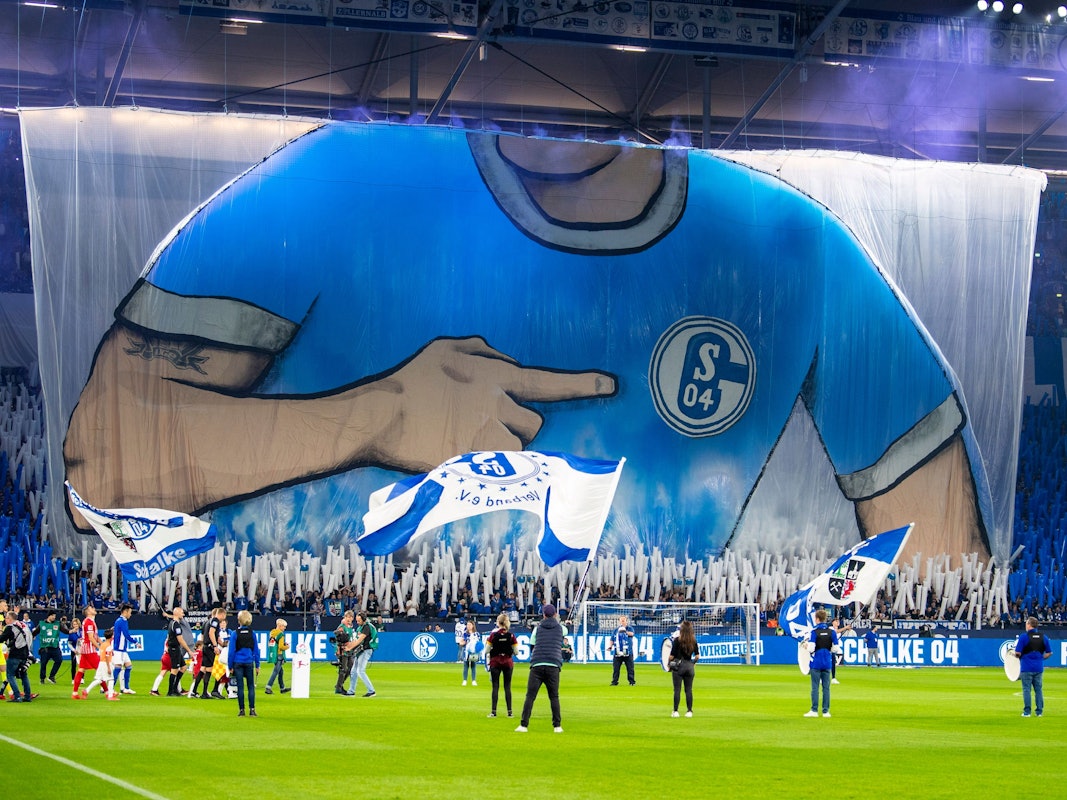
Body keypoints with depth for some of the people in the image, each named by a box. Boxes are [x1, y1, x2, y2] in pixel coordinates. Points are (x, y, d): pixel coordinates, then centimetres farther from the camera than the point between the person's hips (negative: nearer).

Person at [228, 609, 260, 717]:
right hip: (249, 662, 1)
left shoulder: (235, 634, -5)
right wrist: (257, 665, 10)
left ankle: (241, 710, 5)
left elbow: (231, 651, -4)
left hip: (238, 663, -1)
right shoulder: (252, 633, 0)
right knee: (251, 686, 6)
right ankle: (252, 710, 0)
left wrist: (230, 666, 2)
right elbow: (256, 650, 3)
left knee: (240, 687, 4)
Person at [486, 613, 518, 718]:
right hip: (508, 662, 1)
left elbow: (487, 650, -5)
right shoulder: (511, 635, -5)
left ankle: (494, 711, -1)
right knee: (507, 687, 7)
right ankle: (509, 711, 5)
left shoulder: (493, 635, -7)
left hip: (495, 662, -1)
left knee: (495, 687, 3)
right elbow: (515, 652, -4)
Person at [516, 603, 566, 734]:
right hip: (553, 666, 0)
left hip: (537, 665, 0)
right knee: (554, 697, 10)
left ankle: (523, 725, -8)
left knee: (530, 696, -1)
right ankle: (557, 726, 7)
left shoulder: (537, 628, 12)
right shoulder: (560, 628, 11)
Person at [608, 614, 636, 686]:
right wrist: (610, 646, -3)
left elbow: (631, 633, -16)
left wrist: (625, 631, -32)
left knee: (630, 668, 0)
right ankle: (614, 681, 3)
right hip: (617, 653, 2)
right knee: (616, 668, -1)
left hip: (628, 653, -2)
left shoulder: (629, 629, 7)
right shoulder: (616, 630, 15)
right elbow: (612, 640, 14)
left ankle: (632, 681, 6)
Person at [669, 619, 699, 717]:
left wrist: (669, 663, 6)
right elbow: (697, 656, 3)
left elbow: (672, 656, -10)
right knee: (688, 690, 8)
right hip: (689, 666, 3)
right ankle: (689, 711, 8)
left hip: (678, 666, -3)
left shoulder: (677, 640, -12)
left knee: (677, 689, 1)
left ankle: (675, 711, 2)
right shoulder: (693, 641, 0)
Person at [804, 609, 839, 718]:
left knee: (815, 687, 1)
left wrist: (807, 646, 6)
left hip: (816, 663, -3)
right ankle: (826, 711, 6)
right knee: (826, 687, 7)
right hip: (827, 663, 3)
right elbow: (836, 647, 0)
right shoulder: (832, 631, 0)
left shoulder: (814, 631, -10)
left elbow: (811, 648, -15)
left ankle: (814, 710, -1)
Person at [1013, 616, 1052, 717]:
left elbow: (1018, 653, -12)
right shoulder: (1043, 637, 4)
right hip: (1039, 667, 4)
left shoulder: (1024, 636, -10)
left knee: (1026, 689, 1)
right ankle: (1039, 711, 9)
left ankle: (1027, 711, -1)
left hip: (1026, 667, -4)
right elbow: (1049, 653, 8)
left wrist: (1013, 653, 9)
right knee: (1039, 689, 10)